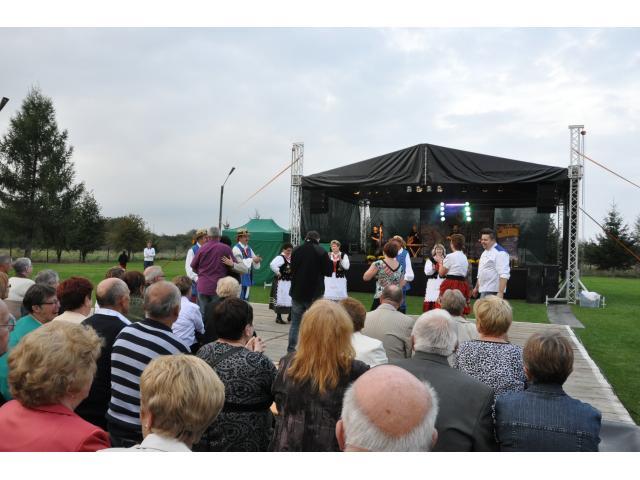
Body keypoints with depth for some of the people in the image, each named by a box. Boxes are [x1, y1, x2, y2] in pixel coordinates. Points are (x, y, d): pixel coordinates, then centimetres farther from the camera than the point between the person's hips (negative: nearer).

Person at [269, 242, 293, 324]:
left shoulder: (291, 258, 10)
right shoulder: (280, 258, -15)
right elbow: (272, 265, -31)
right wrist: (278, 272, -21)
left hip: (289, 282, 8)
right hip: (281, 283, -8)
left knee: (291, 299, 11)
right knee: (281, 300, -4)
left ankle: (290, 316, 25)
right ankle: (278, 317, 7)